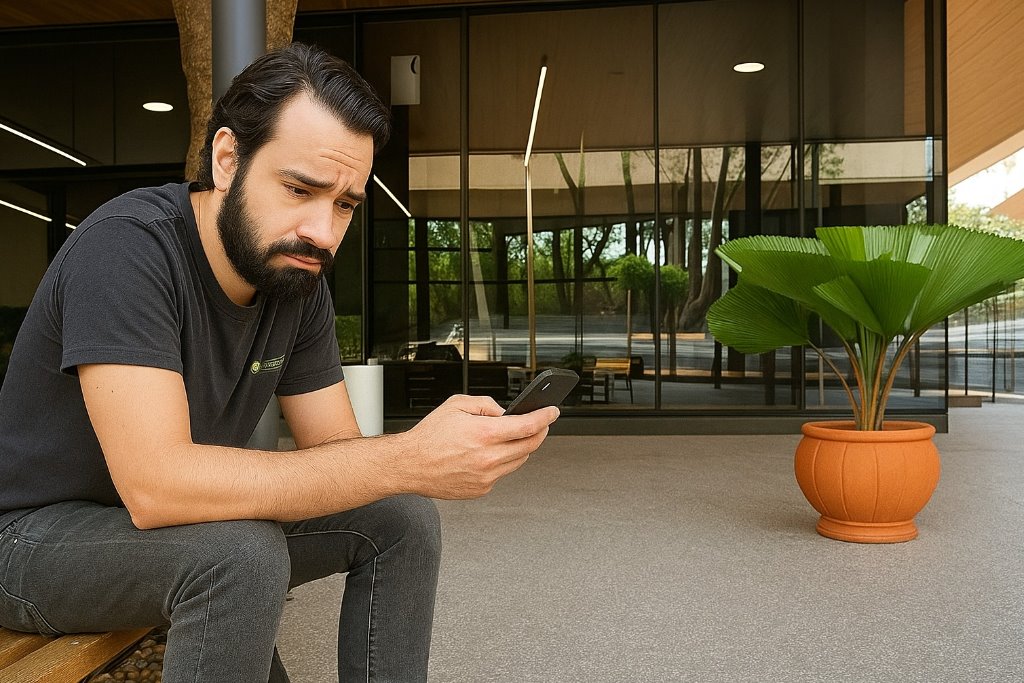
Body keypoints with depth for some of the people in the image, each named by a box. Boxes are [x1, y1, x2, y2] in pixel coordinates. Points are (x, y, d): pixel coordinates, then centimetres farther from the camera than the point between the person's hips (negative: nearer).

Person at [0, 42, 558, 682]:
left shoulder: (300, 279, -6)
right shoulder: (126, 246, -28)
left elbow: (336, 451, -5)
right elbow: (156, 483, -38)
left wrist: (440, 442, -28)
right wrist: (408, 460, -41)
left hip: (193, 520, 7)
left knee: (405, 518, -6)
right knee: (243, 553, -35)